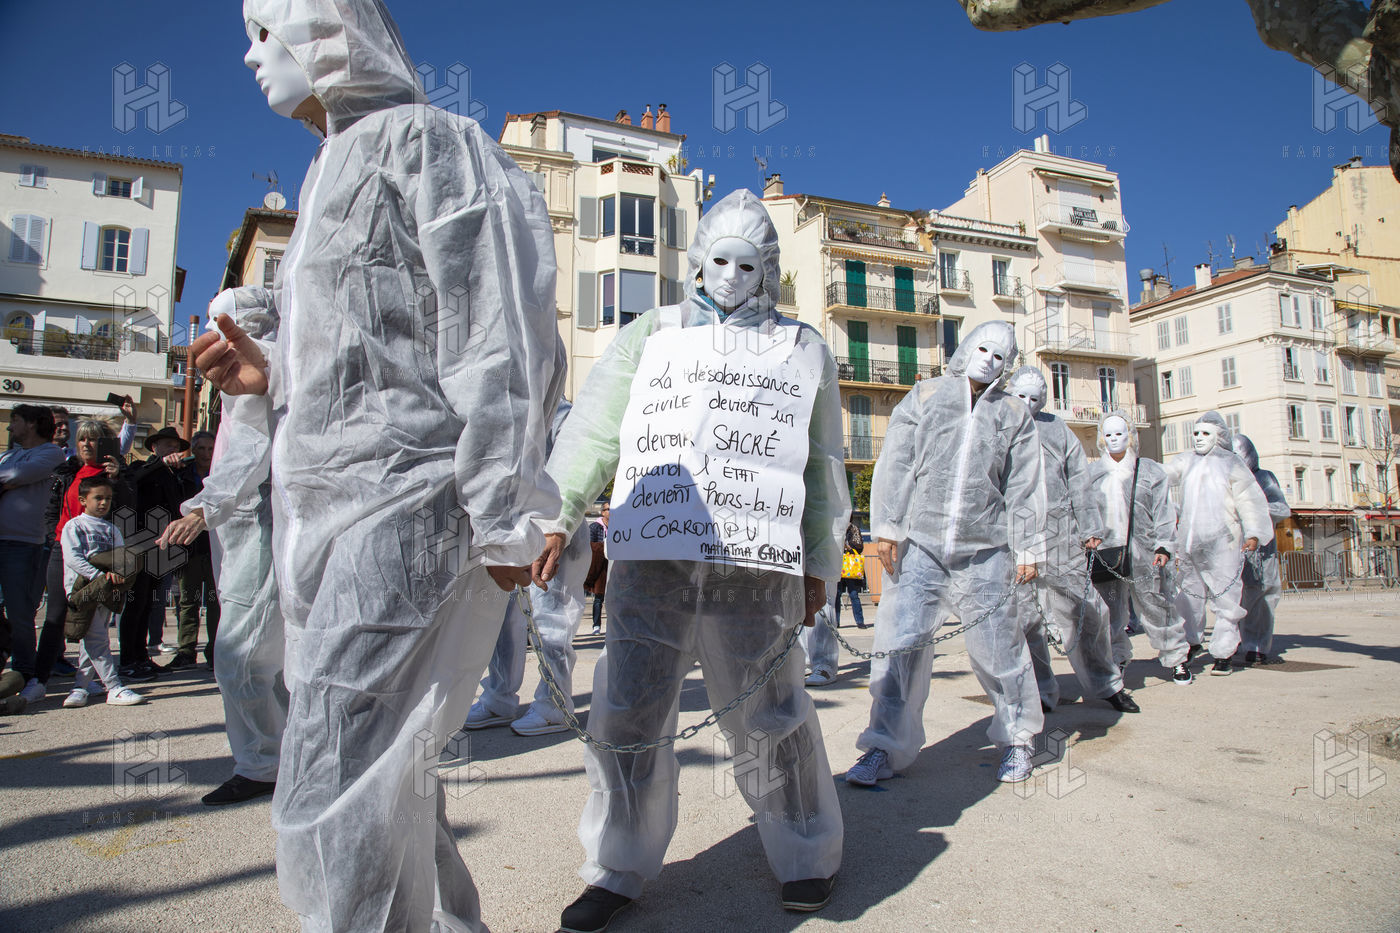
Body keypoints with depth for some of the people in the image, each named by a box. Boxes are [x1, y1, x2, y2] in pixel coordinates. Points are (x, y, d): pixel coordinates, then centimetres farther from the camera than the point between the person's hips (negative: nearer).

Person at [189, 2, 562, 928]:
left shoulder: (427, 139, -3)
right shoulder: (335, 170, 27)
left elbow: (498, 339, -14)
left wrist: (503, 515, -20)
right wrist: (275, 372, 14)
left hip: (404, 503, -10)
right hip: (331, 506, 10)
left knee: (340, 799, -10)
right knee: (381, 768, 16)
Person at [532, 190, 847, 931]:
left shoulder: (803, 350, 16)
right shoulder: (649, 335, 17)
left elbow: (824, 469, 16)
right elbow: (593, 430, 12)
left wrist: (820, 565, 11)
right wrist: (556, 518, 5)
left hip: (753, 565, -1)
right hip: (650, 558, 1)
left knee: (765, 712, 6)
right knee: (628, 710, 3)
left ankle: (805, 853, 28)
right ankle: (620, 867, 22)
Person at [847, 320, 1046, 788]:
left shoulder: (1014, 415, 14)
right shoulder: (924, 397, 10)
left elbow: (1025, 487, 12)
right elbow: (894, 465, 4)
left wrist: (1027, 549, 6)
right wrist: (886, 528, -4)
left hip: (984, 551, 1)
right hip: (918, 544, -1)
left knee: (998, 646, 6)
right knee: (900, 643, -4)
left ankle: (1016, 738, 29)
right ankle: (887, 746, 6)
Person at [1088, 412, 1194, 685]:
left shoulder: (1150, 470, 8)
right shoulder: (1092, 473, 12)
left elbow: (1164, 511, 4)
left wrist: (1164, 546, -5)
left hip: (1144, 554, -1)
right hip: (1106, 554, 2)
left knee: (1157, 606, 3)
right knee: (1110, 613, 4)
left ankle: (1176, 658, 19)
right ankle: (1117, 660, 17)